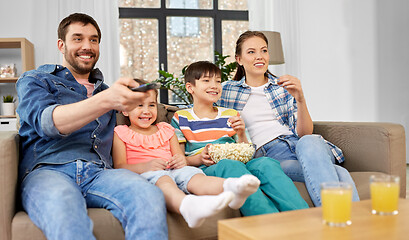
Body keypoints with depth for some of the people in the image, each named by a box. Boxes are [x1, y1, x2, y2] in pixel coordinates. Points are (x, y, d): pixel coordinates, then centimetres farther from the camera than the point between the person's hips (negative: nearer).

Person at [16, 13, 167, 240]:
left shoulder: (106, 89, 30)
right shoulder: (33, 81, 17)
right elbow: (47, 122, -6)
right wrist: (106, 100, -22)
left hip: (98, 172, 4)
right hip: (46, 170, -3)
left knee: (150, 196, -32)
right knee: (63, 210, -42)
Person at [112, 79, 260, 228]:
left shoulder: (165, 130, 27)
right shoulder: (121, 133, 14)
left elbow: (179, 156, 22)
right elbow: (119, 167, 2)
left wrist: (182, 160, -5)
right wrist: (146, 166, -18)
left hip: (173, 171, 4)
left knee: (191, 173, -30)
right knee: (161, 179, -39)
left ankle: (230, 187, -61)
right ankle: (187, 206, -72)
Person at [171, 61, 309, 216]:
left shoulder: (231, 115, 22)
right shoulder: (181, 118, 13)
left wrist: (242, 135, 0)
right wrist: (199, 158, -12)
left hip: (239, 164, 3)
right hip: (206, 169, -3)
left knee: (265, 163, -30)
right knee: (231, 165, -37)